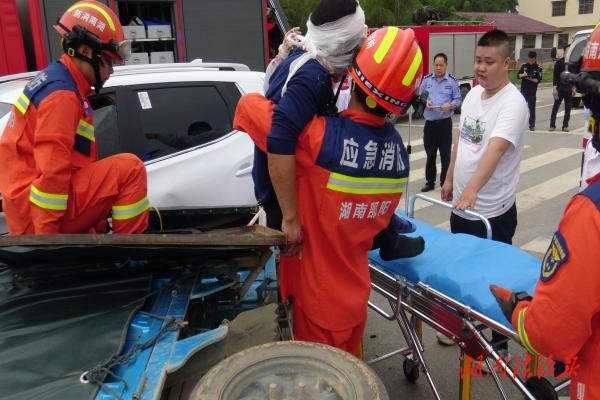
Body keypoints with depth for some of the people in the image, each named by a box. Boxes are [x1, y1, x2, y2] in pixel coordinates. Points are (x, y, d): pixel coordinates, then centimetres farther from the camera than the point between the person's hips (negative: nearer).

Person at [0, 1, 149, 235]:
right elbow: (52, 170, -23)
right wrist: (45, 234, -21)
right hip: (38, 211, -10)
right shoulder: (62, 95, -17)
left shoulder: (56, 81, 15)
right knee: (129, 169, -17)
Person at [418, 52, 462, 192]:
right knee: (430, 154, 11)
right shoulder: (426, 79, 4)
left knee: (445, 154, 2)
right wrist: (424, 103, -12)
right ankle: (430, 182, 21)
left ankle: (445, 183, 12)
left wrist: (450, 105, -18)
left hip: (445, 123, -2)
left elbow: (458, 99, 1)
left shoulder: (452, 81, -1)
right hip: (430, 123, 2)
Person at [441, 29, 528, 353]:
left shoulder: (513, 103, -19)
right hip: (461, 203, 8)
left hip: (493, 210, -7)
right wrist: (450, 178, 19)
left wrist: (472, 190, -47)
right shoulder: (473, 94, 5)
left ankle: (499, 341, 26)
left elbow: (495, 149, -35)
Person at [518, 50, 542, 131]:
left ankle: (532, 125, 5)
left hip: (532, 91, -3)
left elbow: (539, 80, -7)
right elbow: (518, 75, 7)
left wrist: (531, 79, -23)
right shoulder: (524, 66, 5)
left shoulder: (538, 68, -2)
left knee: (531, 107, 0)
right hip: (523, 90, 3)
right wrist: (522, 75, -15)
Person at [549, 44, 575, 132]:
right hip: (560, 88, -4)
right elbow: (555, 76, -5)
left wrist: (573, 88, 12)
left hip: (569, 89, 4)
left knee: (568, 108, 3)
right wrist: (554, 88, -14)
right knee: (555, 107, -2)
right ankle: (552, 125, 3)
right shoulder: (559, 62, -1)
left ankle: (565, 125, 8)